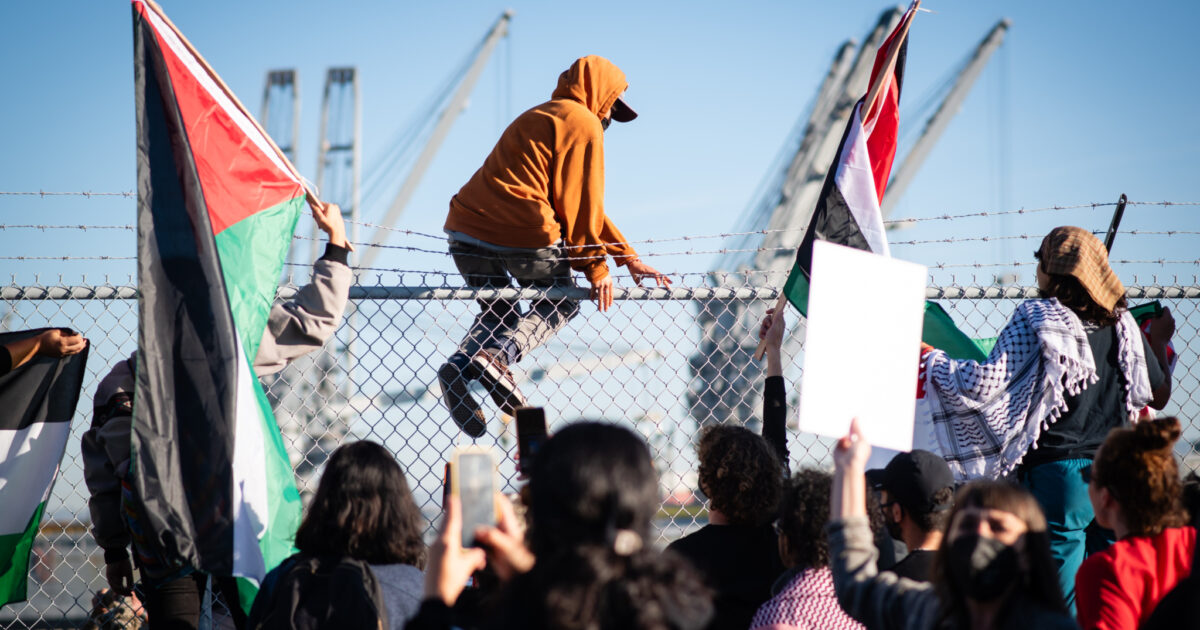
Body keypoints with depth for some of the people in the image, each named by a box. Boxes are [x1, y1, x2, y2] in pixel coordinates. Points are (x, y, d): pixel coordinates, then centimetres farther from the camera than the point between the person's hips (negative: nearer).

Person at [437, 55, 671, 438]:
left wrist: (627, 257, 29)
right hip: (523, 233, -8)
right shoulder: (583, 123, 1)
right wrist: (595, 266, 3)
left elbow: (583, 202, 31)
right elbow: (580, 202, -4)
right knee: (562, 303, 16)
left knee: (498, 313, 27)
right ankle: (498, 355, -10)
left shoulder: (543, 117, 30)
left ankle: (460, 365, -3)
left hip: (466, 228, 8)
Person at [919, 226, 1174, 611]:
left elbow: (985, 384, -13)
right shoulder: (1122, 324, 9)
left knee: (1059, 605, -3)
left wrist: (932, 361, 3)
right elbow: (1159, 396, 18)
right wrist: (1160, 341, 37)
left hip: (1056, 474, -5)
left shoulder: (1036, 319, -6)